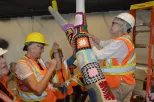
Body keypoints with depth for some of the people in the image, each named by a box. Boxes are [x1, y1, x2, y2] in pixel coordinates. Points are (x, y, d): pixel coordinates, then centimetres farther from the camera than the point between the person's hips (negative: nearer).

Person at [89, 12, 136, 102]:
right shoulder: (125, 40, 12)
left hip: (119, 84, -10)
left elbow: (99, 55, -20)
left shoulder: (120, 42, -22)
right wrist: (90, 35, 8)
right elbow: (102, 43, 16)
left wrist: (89, 41, -8)